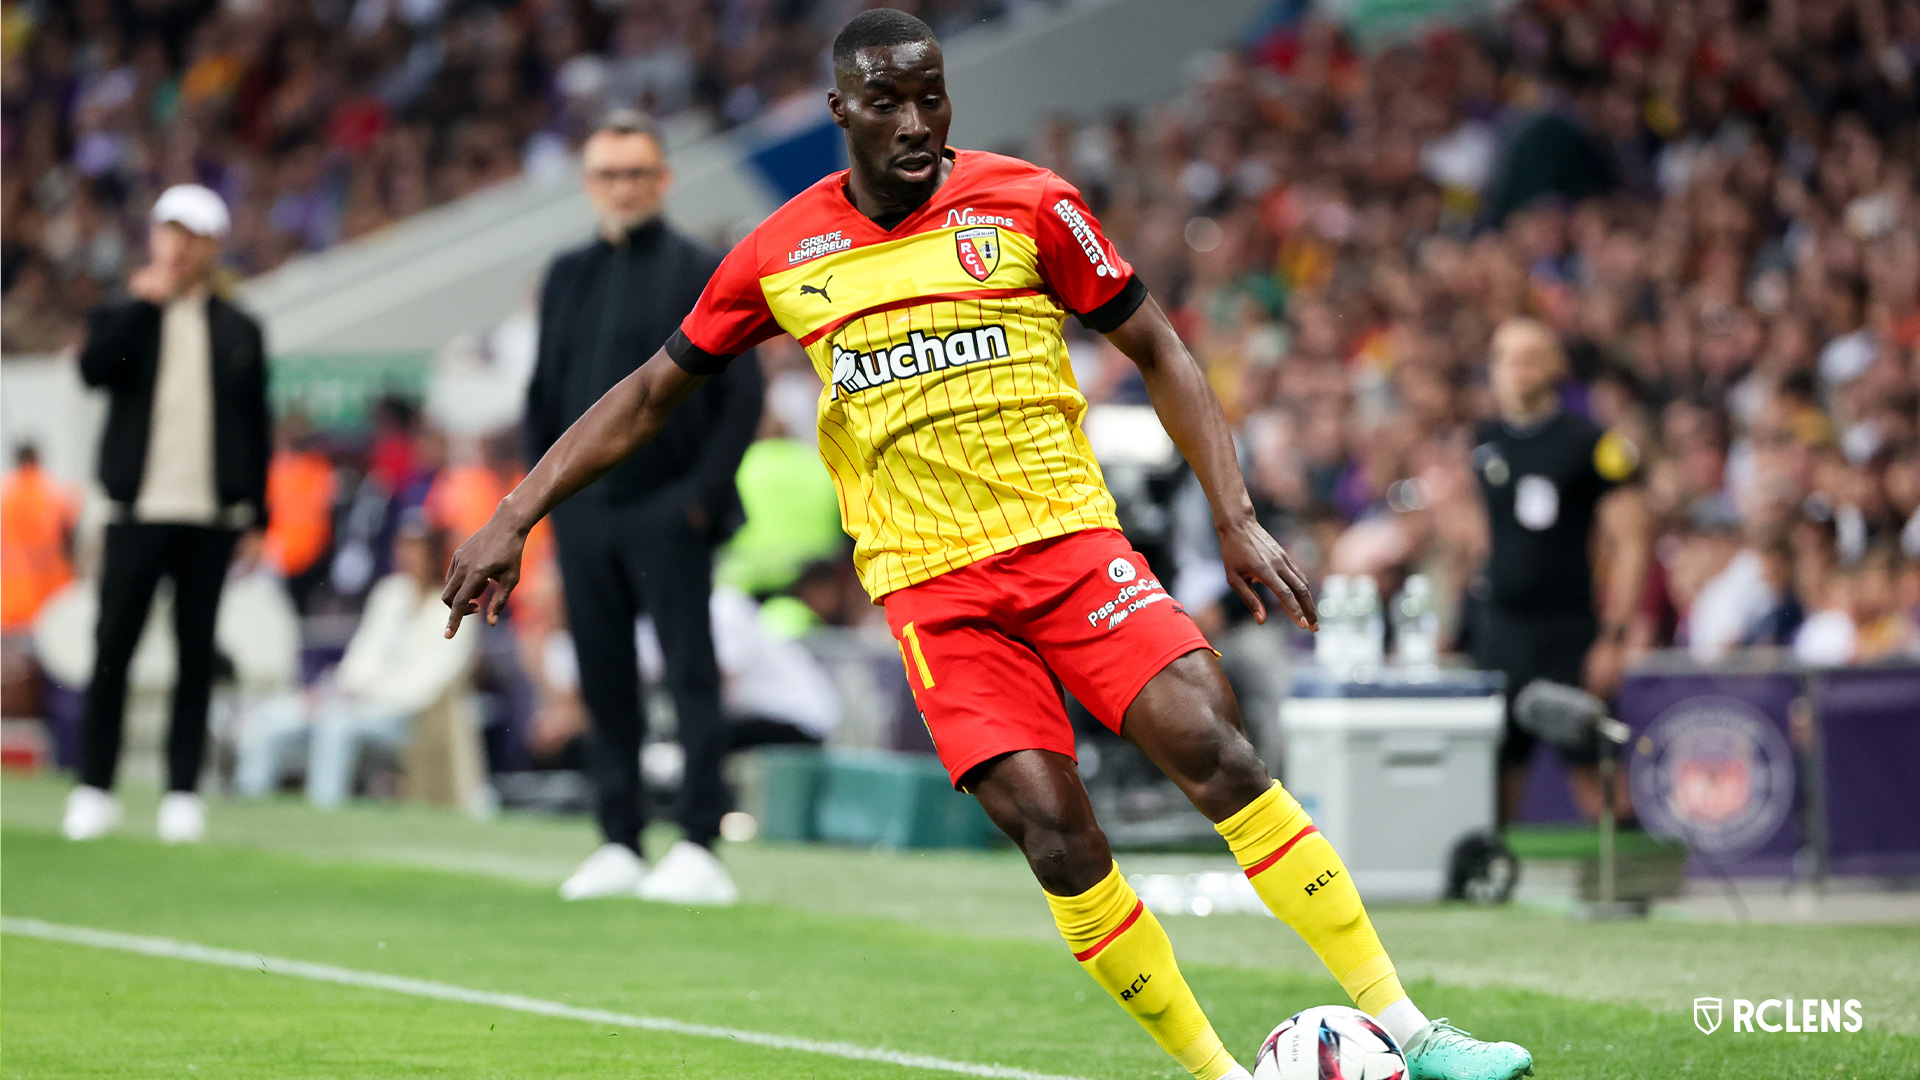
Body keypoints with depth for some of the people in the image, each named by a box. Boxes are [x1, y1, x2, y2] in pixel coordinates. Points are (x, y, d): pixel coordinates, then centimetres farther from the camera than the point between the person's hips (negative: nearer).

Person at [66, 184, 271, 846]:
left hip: (211, 518, 1)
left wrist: (257, 513, 7)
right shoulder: (122, 316, 9)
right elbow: (93, 369, -12)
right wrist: (146, 302, -13)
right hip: (139, 512, -1)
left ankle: (182, 792, 6)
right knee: (113, 649, -2)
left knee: (196, 655, 1)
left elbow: (257, 425, 12)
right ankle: (94, 791, 5)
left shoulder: (240, 332, 11)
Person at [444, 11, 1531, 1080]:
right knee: (1056, 837, -15)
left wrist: (1237, 519, -1)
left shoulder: (1026, 202, 1)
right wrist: (513, 520, 9)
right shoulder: (782, 253, 5)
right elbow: (652, 394, 15)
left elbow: (1158, 351, 7)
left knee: (1218, 753, -19)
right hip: (929, 581, 1)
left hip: (1069, 537, -1)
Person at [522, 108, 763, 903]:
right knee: (604, 681, 6)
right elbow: (542, 391, 18)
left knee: (691, 676, -5)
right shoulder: (568, 276, 14)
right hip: (583, 514, 5)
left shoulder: (702, 274, 0)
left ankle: (699, 849, -5)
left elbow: (743, 394, -4)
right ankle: (618, 844, 12)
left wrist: (704, 492, -11)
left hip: (668, 513, -5)